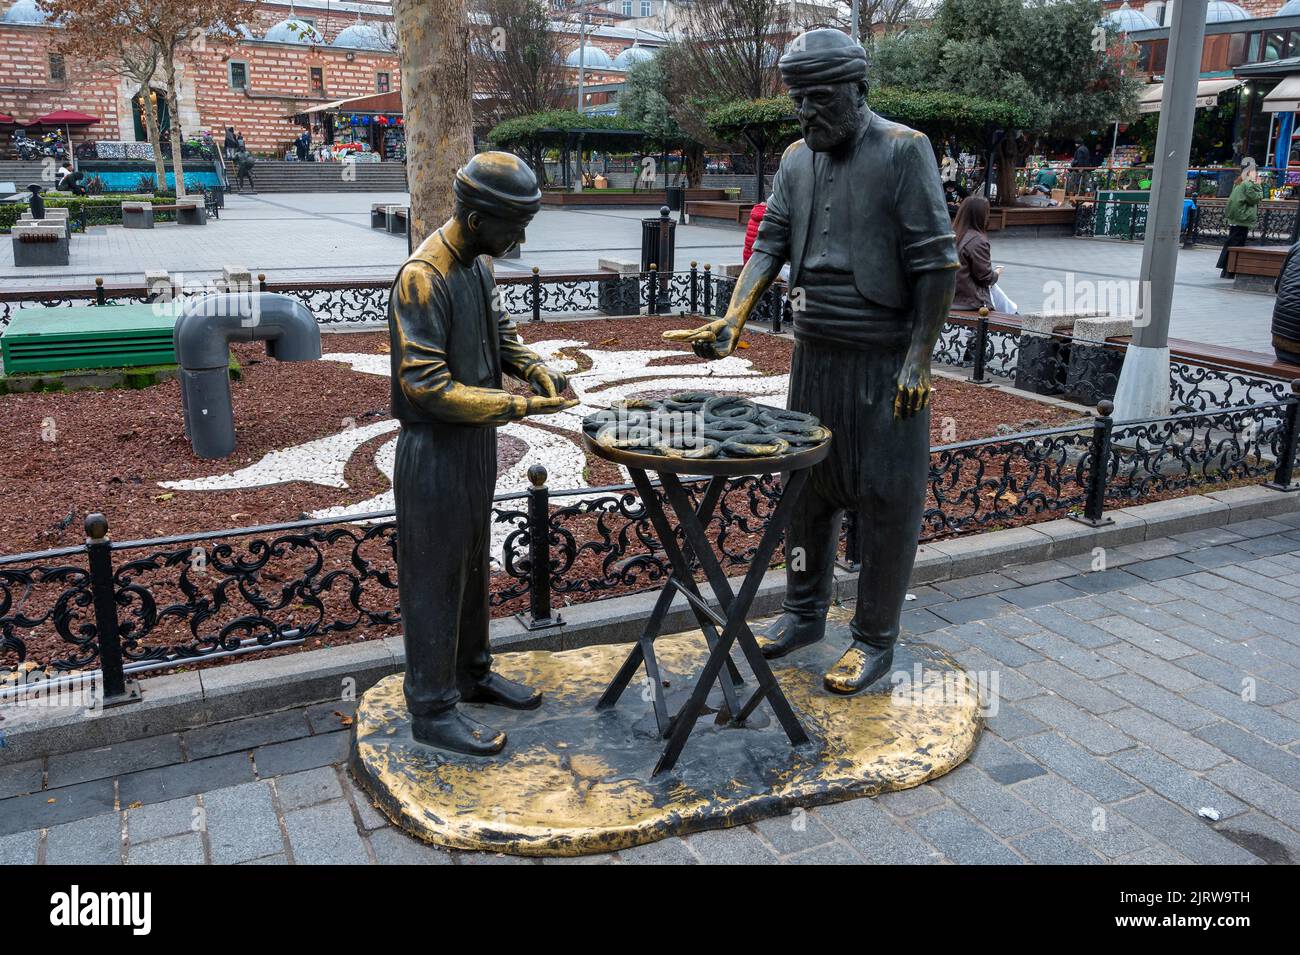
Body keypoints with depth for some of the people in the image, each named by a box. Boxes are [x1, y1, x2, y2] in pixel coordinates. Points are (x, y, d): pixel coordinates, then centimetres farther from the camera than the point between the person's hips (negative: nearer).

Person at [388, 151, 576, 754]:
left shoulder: (480, 261, 4)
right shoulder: (422, 278, -23)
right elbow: (427, 387, -26)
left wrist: (535, 367, -1)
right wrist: (518, 407, -26)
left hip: (477, 440, 9)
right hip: (434, 450, -9)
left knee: (473, 565, 20)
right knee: (434, 578, 3)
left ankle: (472, 674, 37)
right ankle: (432, 710, 18)